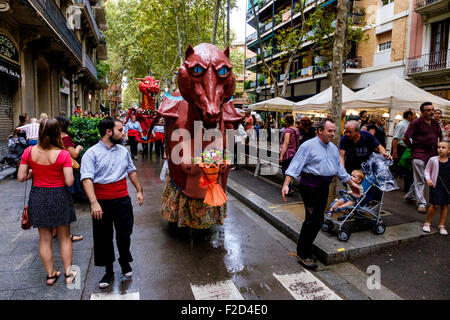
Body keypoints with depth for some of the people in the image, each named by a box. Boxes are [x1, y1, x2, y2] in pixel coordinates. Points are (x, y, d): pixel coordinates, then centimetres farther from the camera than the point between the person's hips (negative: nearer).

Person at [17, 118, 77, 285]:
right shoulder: (63, 154, -18)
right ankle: (68, 273, 24)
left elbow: (21, 177, -4)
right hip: (59, 197, -2)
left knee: (44, 239, 17)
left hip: (38, 197, 3)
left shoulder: (29, 152, -8)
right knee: (65, 237, 15)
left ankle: (51, 274, 29)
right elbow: (69, 182, -19)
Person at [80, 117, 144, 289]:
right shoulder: (92, 153, -9)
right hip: (102, 202, -3)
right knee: (103, 237, 9)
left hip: (123, 200, 3)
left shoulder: (123, 150, 8)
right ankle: (109, 270, 28)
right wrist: (94, 203, -27)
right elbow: (87, 179, -18)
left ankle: (125, 261, 38)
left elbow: (131, 171, 18)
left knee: (124, 234, 11)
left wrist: (139, 191, 16)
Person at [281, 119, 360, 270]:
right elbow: (295, 166, -14)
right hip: (310, 186, -8)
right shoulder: (308, 146, -8)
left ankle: (303, 250, 25)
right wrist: (286, 184, -24)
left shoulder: (333, 148, 16)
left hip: (324, 187, 8)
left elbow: (339, 168, 27)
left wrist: (351, 183, 30)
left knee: (316, 220, 11)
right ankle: (304, 255, 2)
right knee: (314, 220, -10)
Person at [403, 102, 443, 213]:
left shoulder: (435, 123, 10)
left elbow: (440, 136, 25)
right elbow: (405, 138, -8)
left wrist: (436, 148, 15)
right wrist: (413, 147, -3)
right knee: (420, 180, -2)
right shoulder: (416, 123, -8)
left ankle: (410, 195, 30)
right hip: (419, 155, -6)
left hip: (432, 154, 6)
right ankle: (421, 203, 2)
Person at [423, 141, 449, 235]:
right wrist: (428, 179, -14)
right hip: (435, 185, -3)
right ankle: (427, 222, 14)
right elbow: (427, 171, 2)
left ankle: (441, 225, 23)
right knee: (435, 205, -6)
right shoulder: (433, 160, -6)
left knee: (445, 205, 9)